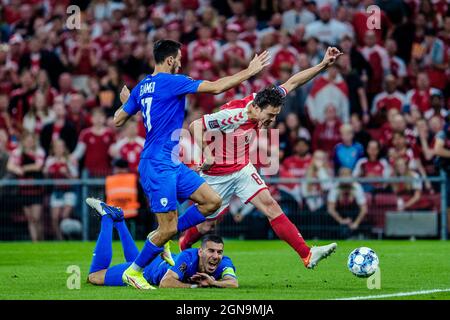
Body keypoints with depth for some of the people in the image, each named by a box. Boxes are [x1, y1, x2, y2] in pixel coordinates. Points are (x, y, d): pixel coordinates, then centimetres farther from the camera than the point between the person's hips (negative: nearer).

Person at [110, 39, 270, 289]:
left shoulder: (142, 86, 12)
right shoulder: (171, 82, -13)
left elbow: (118, 120, 18)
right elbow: (215, 88, -15)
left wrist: (125, 101, 38)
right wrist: (249, 72, -5)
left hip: (172, 164, 10)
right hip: (158, 165, -10)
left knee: (212, 201, 5)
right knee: (169, 228, -7)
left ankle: (162, 237, 14)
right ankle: (134, 272, 9)